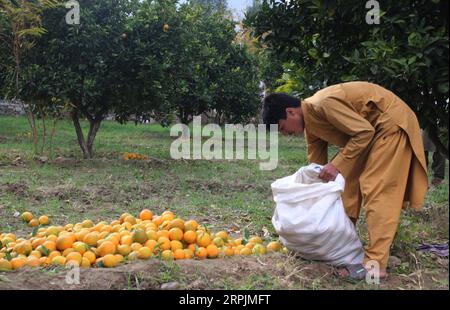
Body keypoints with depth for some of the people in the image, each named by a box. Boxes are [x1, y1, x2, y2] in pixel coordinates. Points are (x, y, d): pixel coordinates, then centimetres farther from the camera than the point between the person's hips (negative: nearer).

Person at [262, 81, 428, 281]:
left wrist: (337, 165, -24)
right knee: (349, 179, 11)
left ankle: (375, 263, -19)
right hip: (370, 128, 10)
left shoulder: (323, 104, -27)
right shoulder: (310, 121, 3)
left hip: (392, 121, -10)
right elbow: (317, 163, 10)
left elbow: (364, 132, -26)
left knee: (376, 189, -16)